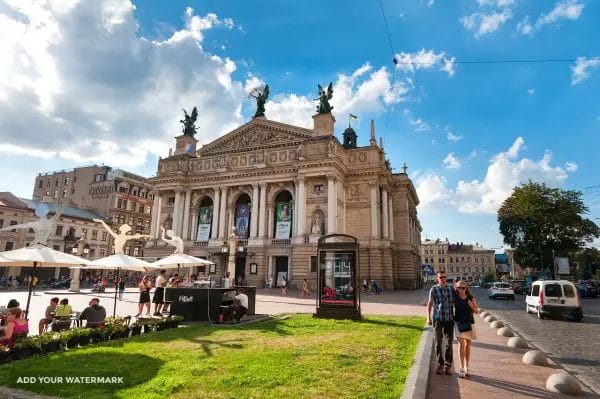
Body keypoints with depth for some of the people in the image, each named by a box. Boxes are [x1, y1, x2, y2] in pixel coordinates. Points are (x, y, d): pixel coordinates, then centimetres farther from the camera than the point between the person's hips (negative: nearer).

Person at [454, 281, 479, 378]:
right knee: (461, 344, -9)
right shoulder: (454, 297, -7)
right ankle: (462, 368, -4)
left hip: (469, 323, 2)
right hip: (459, 323, -2)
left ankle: (466, 367, 24)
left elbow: (477, 311, 2)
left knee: (468, 345, 12)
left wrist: (471, 305, -15)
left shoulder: (471, 298, -4)